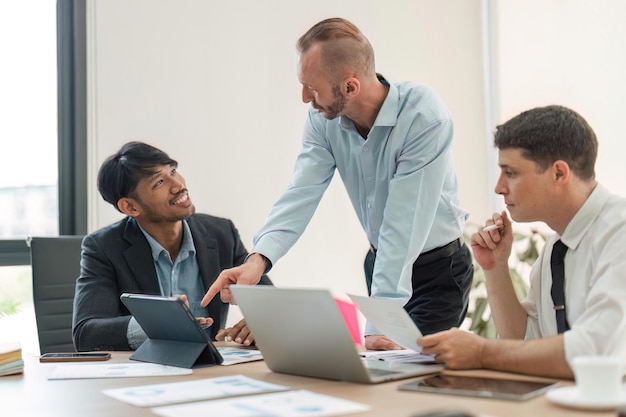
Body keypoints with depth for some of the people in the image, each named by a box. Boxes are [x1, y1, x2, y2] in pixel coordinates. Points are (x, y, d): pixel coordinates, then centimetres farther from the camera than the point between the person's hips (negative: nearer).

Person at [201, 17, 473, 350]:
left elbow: (403, 222, -34)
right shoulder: (323, 119, -12)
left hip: (438, 267, -5)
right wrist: (259, 257, -38)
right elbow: (301, 194, -21)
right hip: (382, 260, 5)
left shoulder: (425, 117, -29)